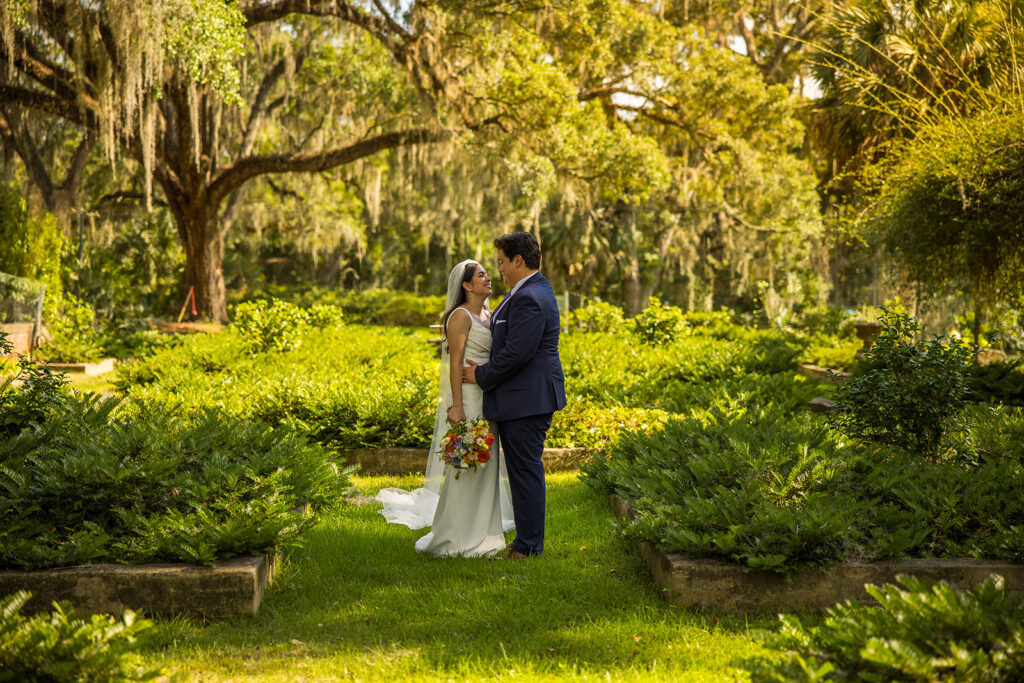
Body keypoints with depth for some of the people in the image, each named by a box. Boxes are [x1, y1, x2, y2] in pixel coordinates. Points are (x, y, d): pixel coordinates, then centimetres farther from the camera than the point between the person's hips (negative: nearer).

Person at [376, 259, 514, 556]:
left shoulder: (489, 316, 15)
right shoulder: (460, 316, -10)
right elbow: (455, 364, -15)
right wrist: (457, 407, -20)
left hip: (487, 401, 8)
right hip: (467, 399, -8)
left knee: (486, 465, 12)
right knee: (465, 467, -4)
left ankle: (481, 532, 22)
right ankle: (459, 539, 4)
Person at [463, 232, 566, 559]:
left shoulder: (529, 299, -19)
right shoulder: (532, 291, 16)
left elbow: (516, 353, -24)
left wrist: (482, 376, -10)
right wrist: (485, 367, 7)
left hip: (525, 400, -11)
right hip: (528, 397, 11)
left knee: (525, 470, -4)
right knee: (525, 470, 16)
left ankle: (528, 545, 2)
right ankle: (528, 539, 24)